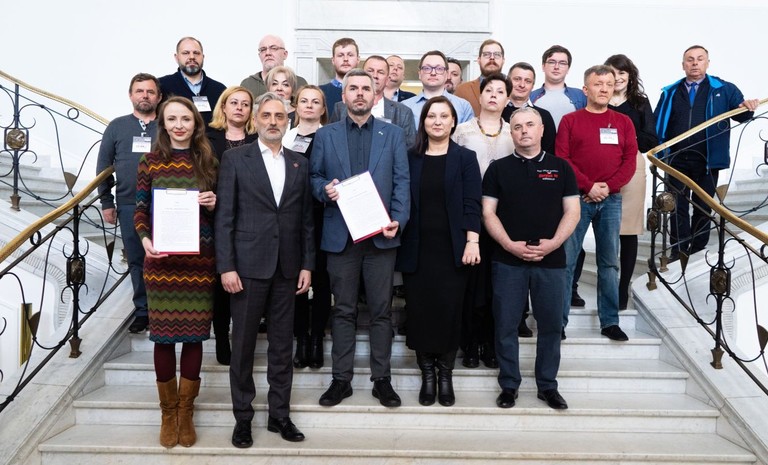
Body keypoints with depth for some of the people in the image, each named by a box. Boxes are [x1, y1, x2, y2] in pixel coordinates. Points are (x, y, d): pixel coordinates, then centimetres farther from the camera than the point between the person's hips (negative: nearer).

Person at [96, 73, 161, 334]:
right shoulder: (117, 127, 8)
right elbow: (104, 166, 10)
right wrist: (106, 202, 6)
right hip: (129, 206, 2)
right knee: (136, 261, 9)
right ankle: (142, 311, 20)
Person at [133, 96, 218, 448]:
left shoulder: (208, 162, 7)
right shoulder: (150, 162, 4)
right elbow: (140, 211, 4)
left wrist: (213, 204, -10)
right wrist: (145, 240, -14)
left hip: (199, 261, 1)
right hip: (161, 261, -1)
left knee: (194, 334, 4)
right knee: (163, 335, 4)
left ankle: (186, 413, 20)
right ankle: (168, 414, 21)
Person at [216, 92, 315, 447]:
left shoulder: (300, 163, 11)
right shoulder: (235, 158, 1)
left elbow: (306, 219, 10)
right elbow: (224, 216, -4)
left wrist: (307, 265, 4)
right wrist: (226, 266, -10)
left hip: (287, 268, 3)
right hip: (248, 265, -3)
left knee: (282, 345, 10)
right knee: (243, 345, 5)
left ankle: (279, 414, 22)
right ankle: (243, 417, 19)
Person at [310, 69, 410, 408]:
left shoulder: (393, 134, 9)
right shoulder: (325, 135, 10)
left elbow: (402, 181, 3)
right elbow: (314, 176, 11)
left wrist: (398, 220, -9)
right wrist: (324, 189, -11)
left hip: (381, 234, 0)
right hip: (340, 234, 0)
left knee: (381, 310, 5)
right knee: (343, 310, 8)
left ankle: (382, 378, 16)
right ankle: (341, 378, 17)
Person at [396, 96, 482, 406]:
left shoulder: (465, 158, 4)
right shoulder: (410, 158, 8)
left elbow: (471, 203, -2)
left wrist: (472, 242, -11)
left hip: (452, 249, -1)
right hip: (417, 249, 1)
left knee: (449, 310, 2)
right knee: (420, 309, 4)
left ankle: (445, 373, 16)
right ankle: (427, 373, 17)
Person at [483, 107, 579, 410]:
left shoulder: (560, 167, 8)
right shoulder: (498, 169, 7)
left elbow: (572, 211, 4)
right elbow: (488, 212, 2)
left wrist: (553, 243, -10)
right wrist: (509, 244, -11)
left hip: (551, 260, 1)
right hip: (508, 260, 0)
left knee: (550, 325, 7)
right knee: (506, 325, 3)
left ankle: (547, 385, 21)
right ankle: (509, 385, 17)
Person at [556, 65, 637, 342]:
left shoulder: (623, 122, 13)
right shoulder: (570, 121, 6)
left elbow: (630, 160, 5)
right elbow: (562, 159, -3)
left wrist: (609, 186, -9)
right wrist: (588, 186, -12)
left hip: (611, 199, 3)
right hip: (577, 198, -2)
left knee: (609, 261, 7)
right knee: (566, 260, -4)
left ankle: (609, 321, 14)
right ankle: (558, 321, 2)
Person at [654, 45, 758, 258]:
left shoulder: (724, 89, 4)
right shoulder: (670, 93, 8)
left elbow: (740, 115, 3)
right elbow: (657, 124, 6)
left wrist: (748, 108, -20)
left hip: (707, 161, -1)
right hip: (676, 161, 1)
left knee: (703, 207, 9)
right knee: (677, 207, 4)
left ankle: (698, 252, 19)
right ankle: (678, 251, 12)